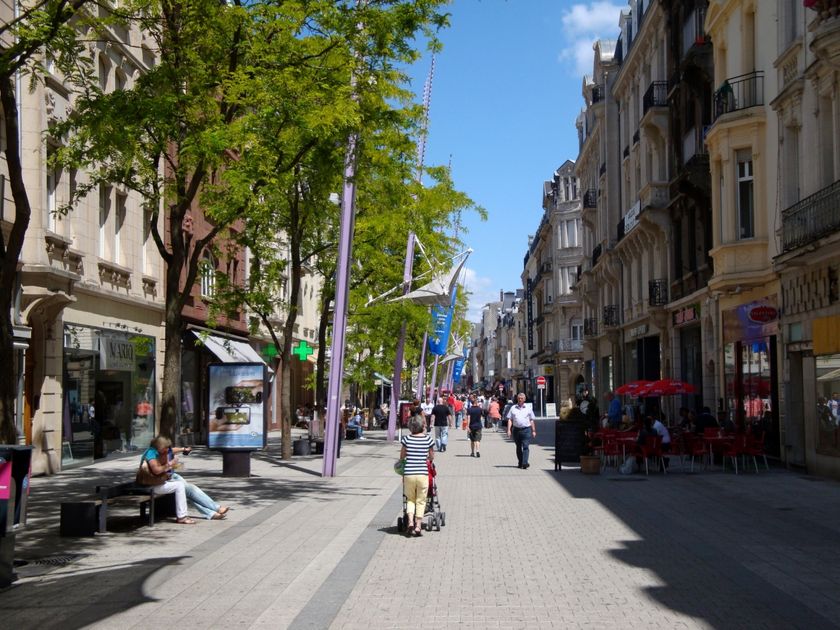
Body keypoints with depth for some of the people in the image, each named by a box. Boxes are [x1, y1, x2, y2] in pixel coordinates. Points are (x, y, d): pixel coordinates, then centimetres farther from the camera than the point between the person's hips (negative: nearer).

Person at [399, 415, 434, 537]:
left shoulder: (406, 439, -1)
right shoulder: (428, 439, -2)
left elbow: (402, 456, 9)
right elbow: (431, 457, 10)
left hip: (408, 473, 1)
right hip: (423, 473, -1)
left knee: (410, 499, 17)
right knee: (421, 500, 10)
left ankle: (410, 521, -2)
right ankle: (418, 526, 7)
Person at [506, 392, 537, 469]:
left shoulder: (528, 408, 8)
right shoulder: (513, 408, 9)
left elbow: (532, 420, 10)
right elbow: (510, 419, 7)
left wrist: (533, 431, 6)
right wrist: (509, 430, -3)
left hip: (526, 429, -2)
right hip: (516, 429, 2)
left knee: (525, 447, -11)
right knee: (518, 447, 11)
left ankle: (525, 463, -16)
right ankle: (520, 463, 23)